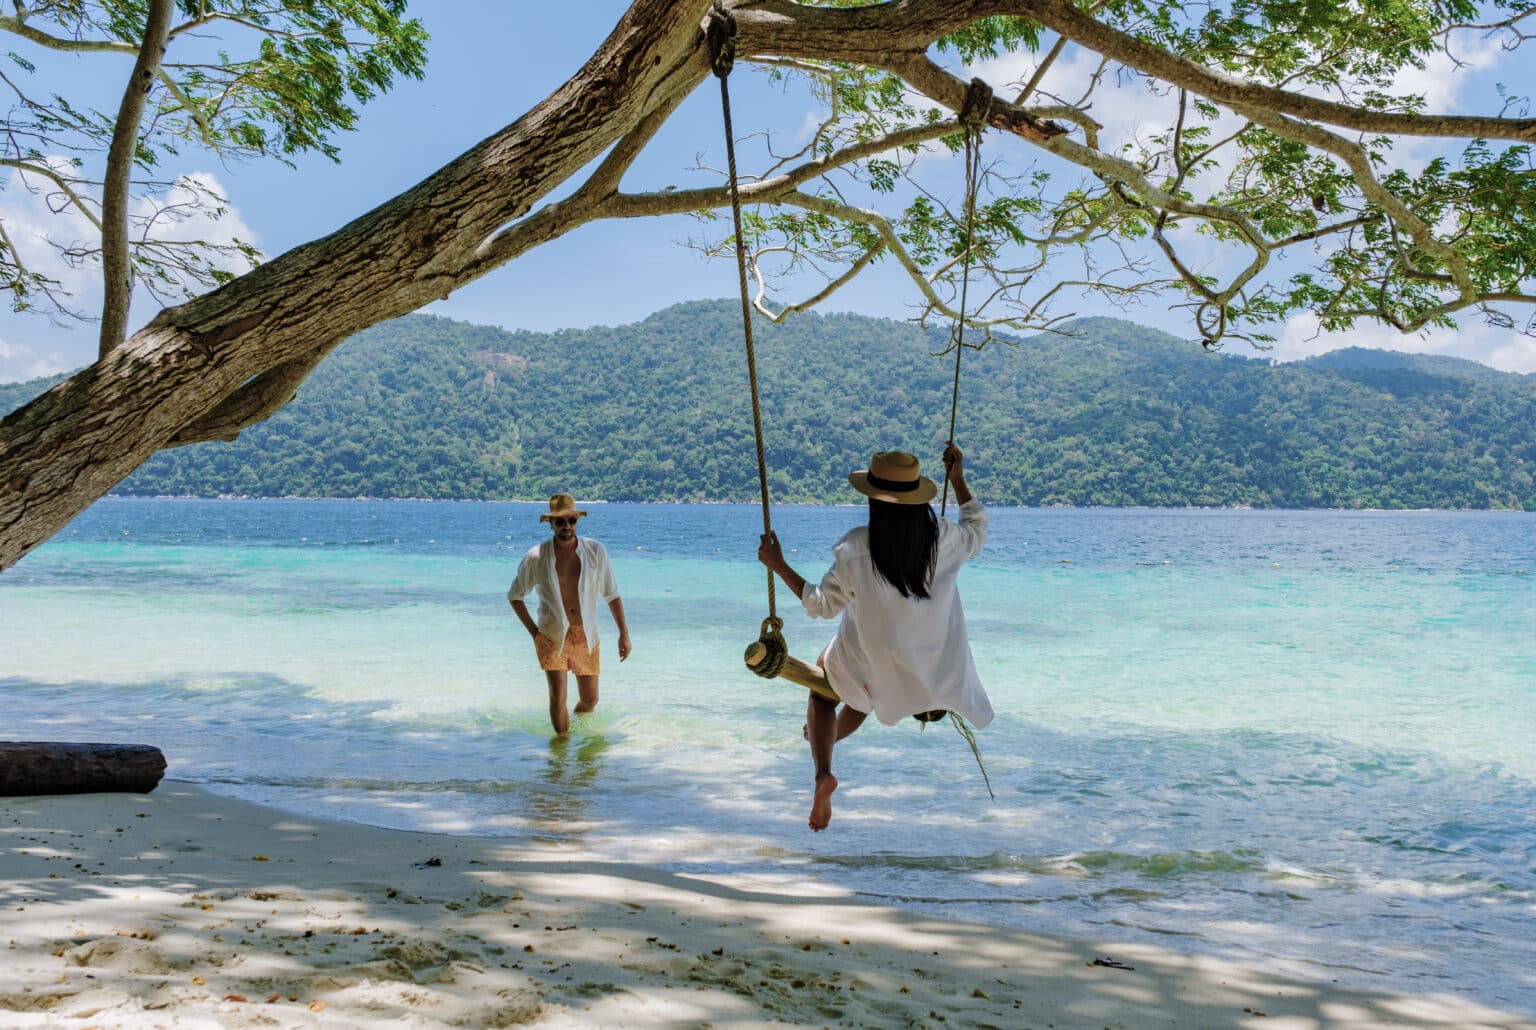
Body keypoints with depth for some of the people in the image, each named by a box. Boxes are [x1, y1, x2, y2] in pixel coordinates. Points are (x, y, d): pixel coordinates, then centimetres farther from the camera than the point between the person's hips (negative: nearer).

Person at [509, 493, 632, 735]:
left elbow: (611, 594, 6)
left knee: (590, 700, 12)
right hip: (552, 636, -2)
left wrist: (624, 633, 3)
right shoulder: (536, 557, -6)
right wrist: (533, 631, 0)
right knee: (558, 698, -12)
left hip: (586, 636, 2)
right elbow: (515, 595, 7)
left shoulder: (595, 551, -1)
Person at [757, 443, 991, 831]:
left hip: (869, 659, -3)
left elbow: (822, 604, -14)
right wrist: (958, 478, 10)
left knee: (822, 689, 27)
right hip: (932, 662, 3)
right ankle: (828, 738, 57)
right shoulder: (942, 538, -18)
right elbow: (976, 531, 7)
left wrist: (778, 565, -6)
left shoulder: (855, 549, -26)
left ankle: (823, 771, 9)